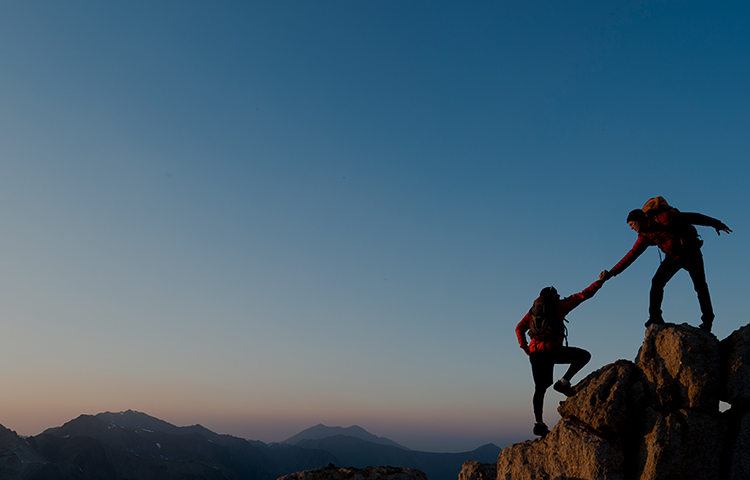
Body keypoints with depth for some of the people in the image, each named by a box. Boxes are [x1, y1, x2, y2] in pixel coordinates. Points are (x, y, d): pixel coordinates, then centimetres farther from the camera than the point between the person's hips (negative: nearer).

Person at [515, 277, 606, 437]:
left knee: (540, 388, 13)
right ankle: (564, 382, -1)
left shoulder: (533, 311, 22)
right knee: (584, 355, 10)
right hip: (552, 350, -5)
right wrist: (600, 280, 17)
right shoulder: (559, 305, 9)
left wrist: (524, 347, 17)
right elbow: (584, 295, 10)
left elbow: (519, 328, 15)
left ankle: (538, 423, 5)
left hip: (535, 353, 6)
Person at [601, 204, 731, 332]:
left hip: (691, 253, -5)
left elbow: (692, 217, -17)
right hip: (672, 257, 5)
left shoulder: (664, 218, -23)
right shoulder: (644, 236, -4)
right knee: (657, 282, -12)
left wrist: (716, 224, -12)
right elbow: (631, 255, -2)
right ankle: (655, 317, -8)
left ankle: (707, 320, 4)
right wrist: (612, 272, -7)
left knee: (700, 286, -9)